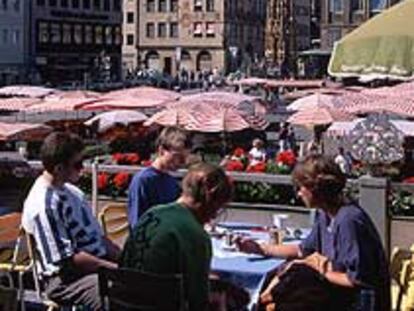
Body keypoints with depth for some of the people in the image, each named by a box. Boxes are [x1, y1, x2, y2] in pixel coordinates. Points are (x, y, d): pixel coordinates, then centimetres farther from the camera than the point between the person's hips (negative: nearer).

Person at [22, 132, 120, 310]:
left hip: (99, 266, 9)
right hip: (64, 280, -9)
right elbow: (67, 259, -18)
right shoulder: (43, 205, -16)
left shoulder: (70, 191, 13)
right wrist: (114, 267, -18)